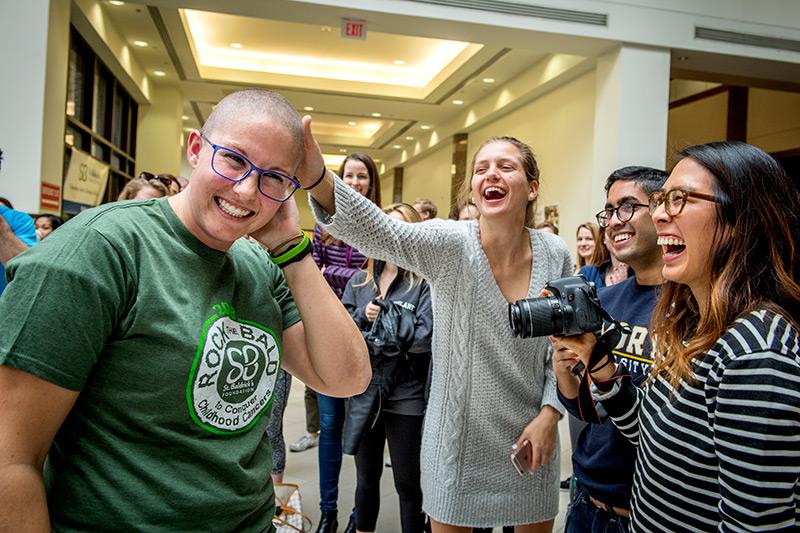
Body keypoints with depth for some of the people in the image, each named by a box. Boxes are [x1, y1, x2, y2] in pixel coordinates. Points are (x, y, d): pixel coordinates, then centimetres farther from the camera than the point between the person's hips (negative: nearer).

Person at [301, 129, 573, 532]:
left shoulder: (556, 256, -6)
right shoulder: (449, 245, -17)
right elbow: (378, 234, -36)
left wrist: (549, 414, -7)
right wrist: (317, 179, -53)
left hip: (530, 438, 3)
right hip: (458, 439, -2)